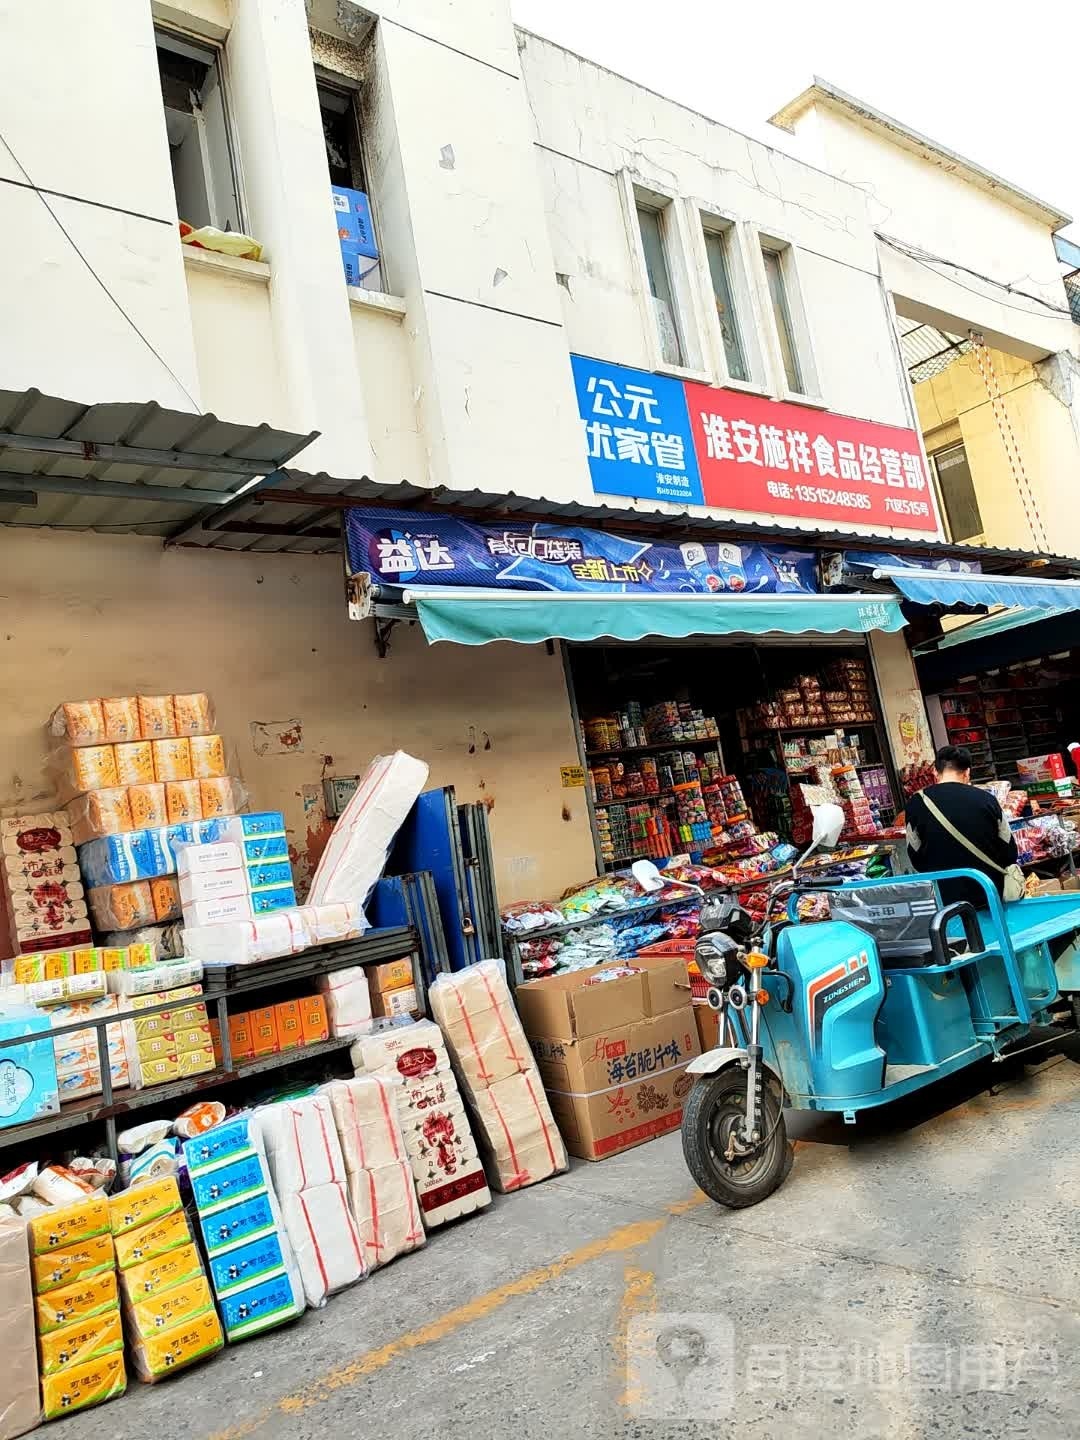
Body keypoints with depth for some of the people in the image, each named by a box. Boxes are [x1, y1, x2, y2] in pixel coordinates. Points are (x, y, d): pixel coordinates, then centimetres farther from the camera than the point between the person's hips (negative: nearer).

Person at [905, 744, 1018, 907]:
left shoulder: (917, 803, -8)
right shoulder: (986, 799, -5)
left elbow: (916, 859, 0)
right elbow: (1009, 853, 3)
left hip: (944, 898, -1)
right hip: (989, 893, 1)